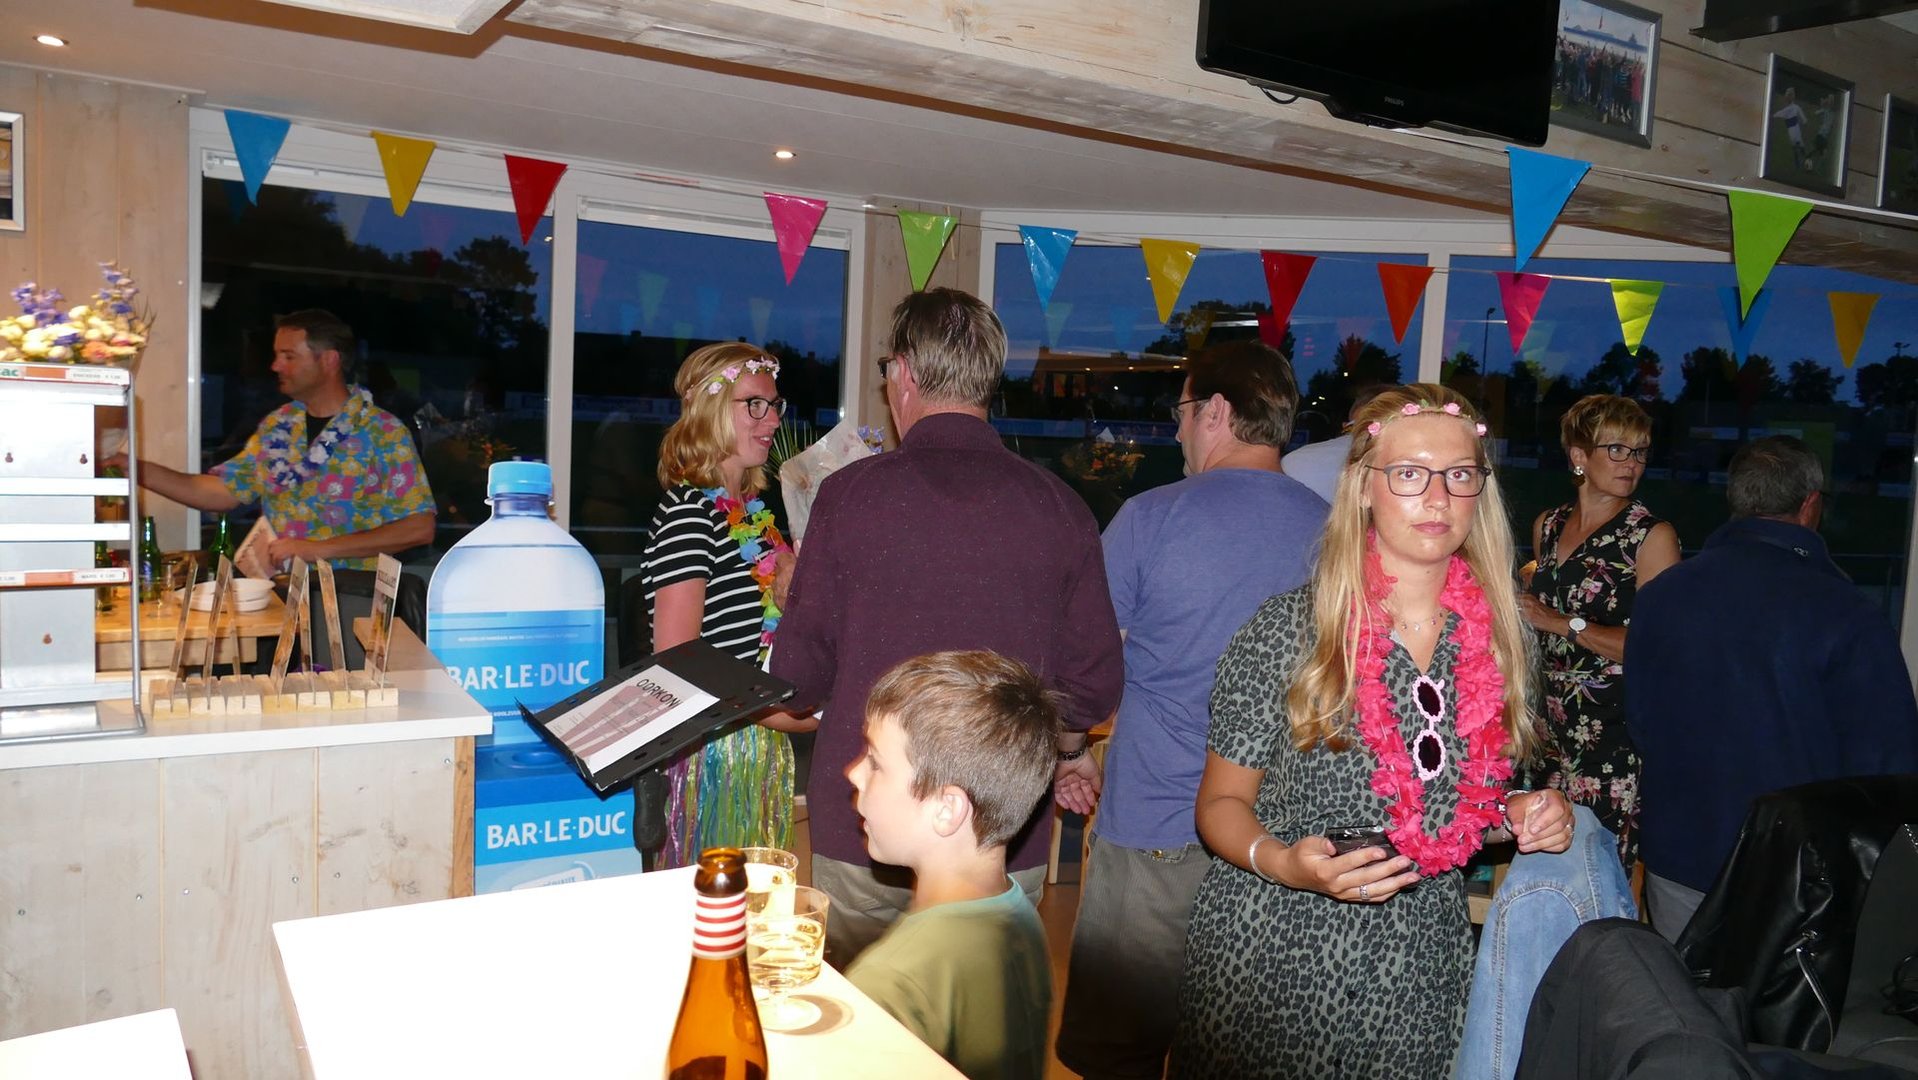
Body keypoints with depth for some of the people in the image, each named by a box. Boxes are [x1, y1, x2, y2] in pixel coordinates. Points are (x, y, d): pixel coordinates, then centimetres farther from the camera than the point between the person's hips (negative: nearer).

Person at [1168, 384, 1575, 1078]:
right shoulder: (1285, 630, -13)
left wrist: (1521, 813, -4)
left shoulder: (1500, 638, 0)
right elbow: (1222, 802, -6)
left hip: (1417, 968, 4)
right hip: (1274, 955, -3)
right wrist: (1284, 863, -24)